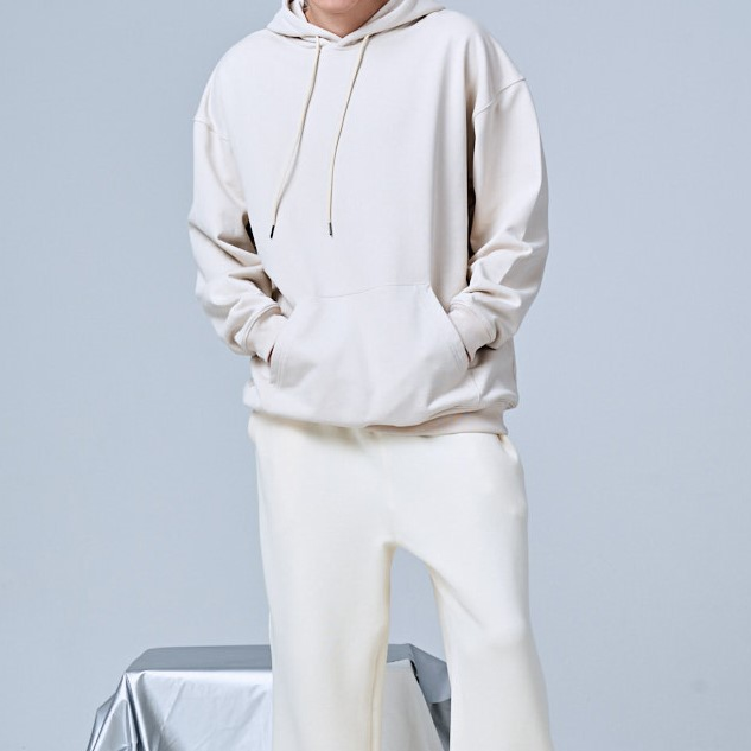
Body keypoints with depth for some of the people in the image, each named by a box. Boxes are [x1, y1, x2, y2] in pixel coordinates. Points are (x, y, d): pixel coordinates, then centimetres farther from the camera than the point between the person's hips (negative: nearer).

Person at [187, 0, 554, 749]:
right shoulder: (240, 75, 9)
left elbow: (518, 221, 3)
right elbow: (217, 245, 15)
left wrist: (462, 336, -6)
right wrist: (268, 338, 1)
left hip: (451, 408, -1)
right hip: (304, 418, 2)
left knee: (497, 638, -6)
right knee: (318, 650, 4)